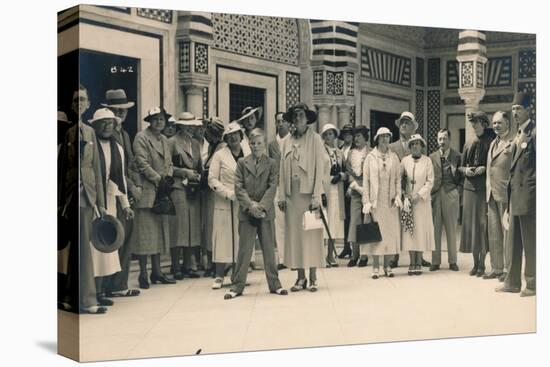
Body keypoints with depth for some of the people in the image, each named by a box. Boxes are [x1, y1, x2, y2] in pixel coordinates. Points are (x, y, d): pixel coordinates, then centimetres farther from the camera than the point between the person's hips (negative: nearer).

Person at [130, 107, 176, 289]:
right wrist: (158, 180, -15)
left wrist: (168, 177, -2)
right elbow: (142, 164, -14)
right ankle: (143, 273, -1)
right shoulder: (141, 137, -6)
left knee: (160, 231, 10)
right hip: (147, 191, -8)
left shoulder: (164, 139, 18)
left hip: (161, 191, 8)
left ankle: (156, 271, 17)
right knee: (145, 232, -6)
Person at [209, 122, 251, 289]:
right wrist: (228, 193, -12)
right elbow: (212, 179, -1)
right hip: (225, 204, -2)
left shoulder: (249, 153, 9)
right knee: (223, 238, -2)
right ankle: (219, 277, 3)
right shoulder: (219, 155, 3)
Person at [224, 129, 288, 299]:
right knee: (244, 250, 2)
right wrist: (250, 205, -14)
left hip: (266, 213, 0)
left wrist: (262, 206, -16)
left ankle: (274, 284, 16)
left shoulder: (272, 164, 5)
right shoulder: (242, 163, 6)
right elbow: (239, 187, -1)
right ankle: (237, 285, 9)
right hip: (246, 213, 0)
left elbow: (272, 187, -3)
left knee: (269, 249, 7)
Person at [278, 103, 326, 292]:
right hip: (292, 194, 4)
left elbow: (319, 168, -5)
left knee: (311, 234, -1)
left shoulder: (315, 139, 0)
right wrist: (281, 195, 3)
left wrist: (316, 196, -11)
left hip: (309, 193, -3)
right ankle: (301, 277, 10)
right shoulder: (287, 142, 10)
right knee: (294, 234, 3)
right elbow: (282, 170, 10)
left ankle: (313, 278, 6)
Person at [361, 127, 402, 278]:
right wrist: (366, 201, -5)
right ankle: (375, 267, 4)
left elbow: (398, 179, 8)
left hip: (390, 202, 2)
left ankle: (387, 265, 10)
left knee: (390, 232, 2)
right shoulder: (370, 157, 2)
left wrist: (398, 196, -4)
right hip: (375, 201, -2)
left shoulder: (394, 157, 8)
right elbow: (365, 180, 0)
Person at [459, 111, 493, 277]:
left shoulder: (491, 142, -1)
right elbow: (461, 166, 17)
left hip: (485, 188, -4)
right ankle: (475, 263, 13)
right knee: (470, 223, 4)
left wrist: (484, 169, -16)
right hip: (470, 187, 4)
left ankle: (482, 264, 4)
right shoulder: (469, 143, 13)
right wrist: (465, 170, -4)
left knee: (483, 223, -4)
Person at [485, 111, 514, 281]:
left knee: (507, 232, -2)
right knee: (493, 233, 11)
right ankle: (496, 268, 19)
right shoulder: (493, 143, 18)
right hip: (492, 195, 8)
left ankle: (508, 269, 6)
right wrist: (488, 190, 16)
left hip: (506, 195, -8)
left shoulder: (514, 142, -8)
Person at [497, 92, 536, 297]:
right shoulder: (518, 136, 17)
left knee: (530, 242, -1)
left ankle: (532, 284, 8)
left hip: (528, 197, -9)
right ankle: (513, 282, 20)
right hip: (515, 197, 9)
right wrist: (508, 205, 15)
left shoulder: (534, 132, -9)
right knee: (514, 242, 12)